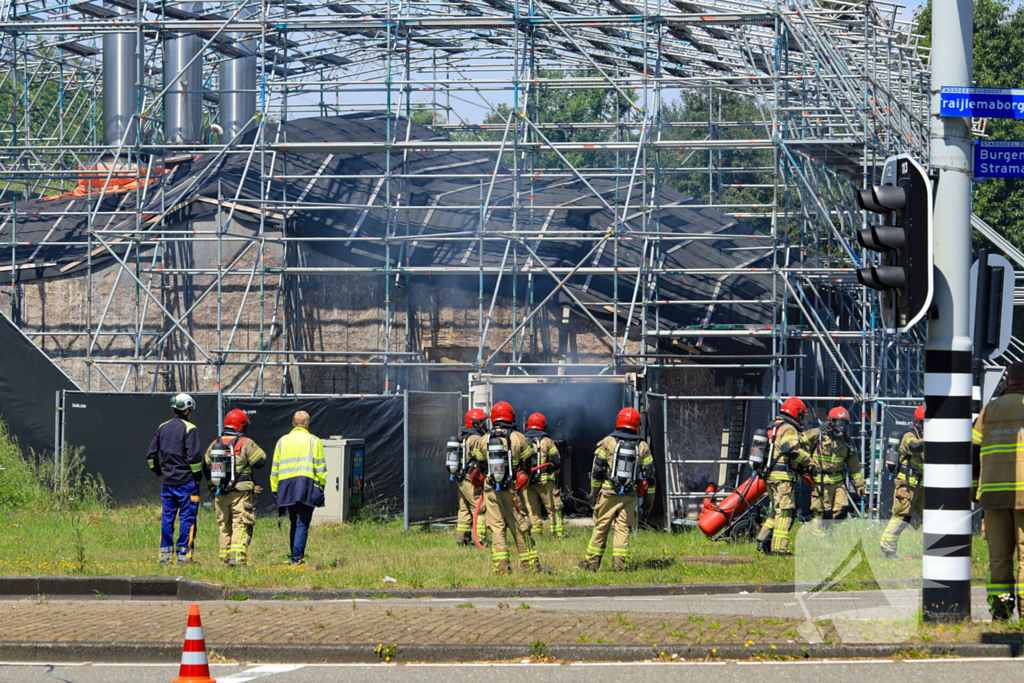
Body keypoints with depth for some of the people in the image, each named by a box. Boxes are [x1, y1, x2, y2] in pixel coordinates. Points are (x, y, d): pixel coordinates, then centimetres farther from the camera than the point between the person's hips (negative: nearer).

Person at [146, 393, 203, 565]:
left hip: (167, 481, 5)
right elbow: (194, 456, -16)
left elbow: (151, 455, 11)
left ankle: (165, 554, 10)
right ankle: (183, 554, -3)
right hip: (186, 481, -5)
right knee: (187, 517, -1)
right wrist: (197, 477, -4)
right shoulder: (189, 428, -10)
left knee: (167, 517, 10)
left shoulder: (162, 428, 8)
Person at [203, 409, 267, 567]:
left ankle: (226, 559, 13)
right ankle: (238, 558, -16)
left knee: (224, 526, 13)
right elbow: (260, 460, -8)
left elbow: (206, 467, 14)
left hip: (220, 494, 5)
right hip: (240, 493, -5)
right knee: (241, 526, -5)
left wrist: (212, 488, 24)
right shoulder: (245, 443, -9)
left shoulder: (215, 444, 9)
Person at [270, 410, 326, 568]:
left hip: (286, 485, 4)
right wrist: (321, 485, 2)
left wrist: (275, 490, 18)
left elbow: (275, 468, 15)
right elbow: (320, 467, -2)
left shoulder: (282, 441, 15)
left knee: (295, 524, 15)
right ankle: (297, 560, -17)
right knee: (302, 524, -7)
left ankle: (296, 558, 16)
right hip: (306, 485, -4)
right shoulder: (313, 441, 4)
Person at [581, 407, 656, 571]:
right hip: (630, 496, 1)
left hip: (608, 493, -1)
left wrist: (594, 493, 7)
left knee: (601, 527, 7)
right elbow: (649, 476, 5)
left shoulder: (607, 442, -2)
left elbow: (597, 471, -2)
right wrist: (649, 501, 12)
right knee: (623, 528, 2)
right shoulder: (643, 447, 3)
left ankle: (592, 562, 11)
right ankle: (619, 563, -8)